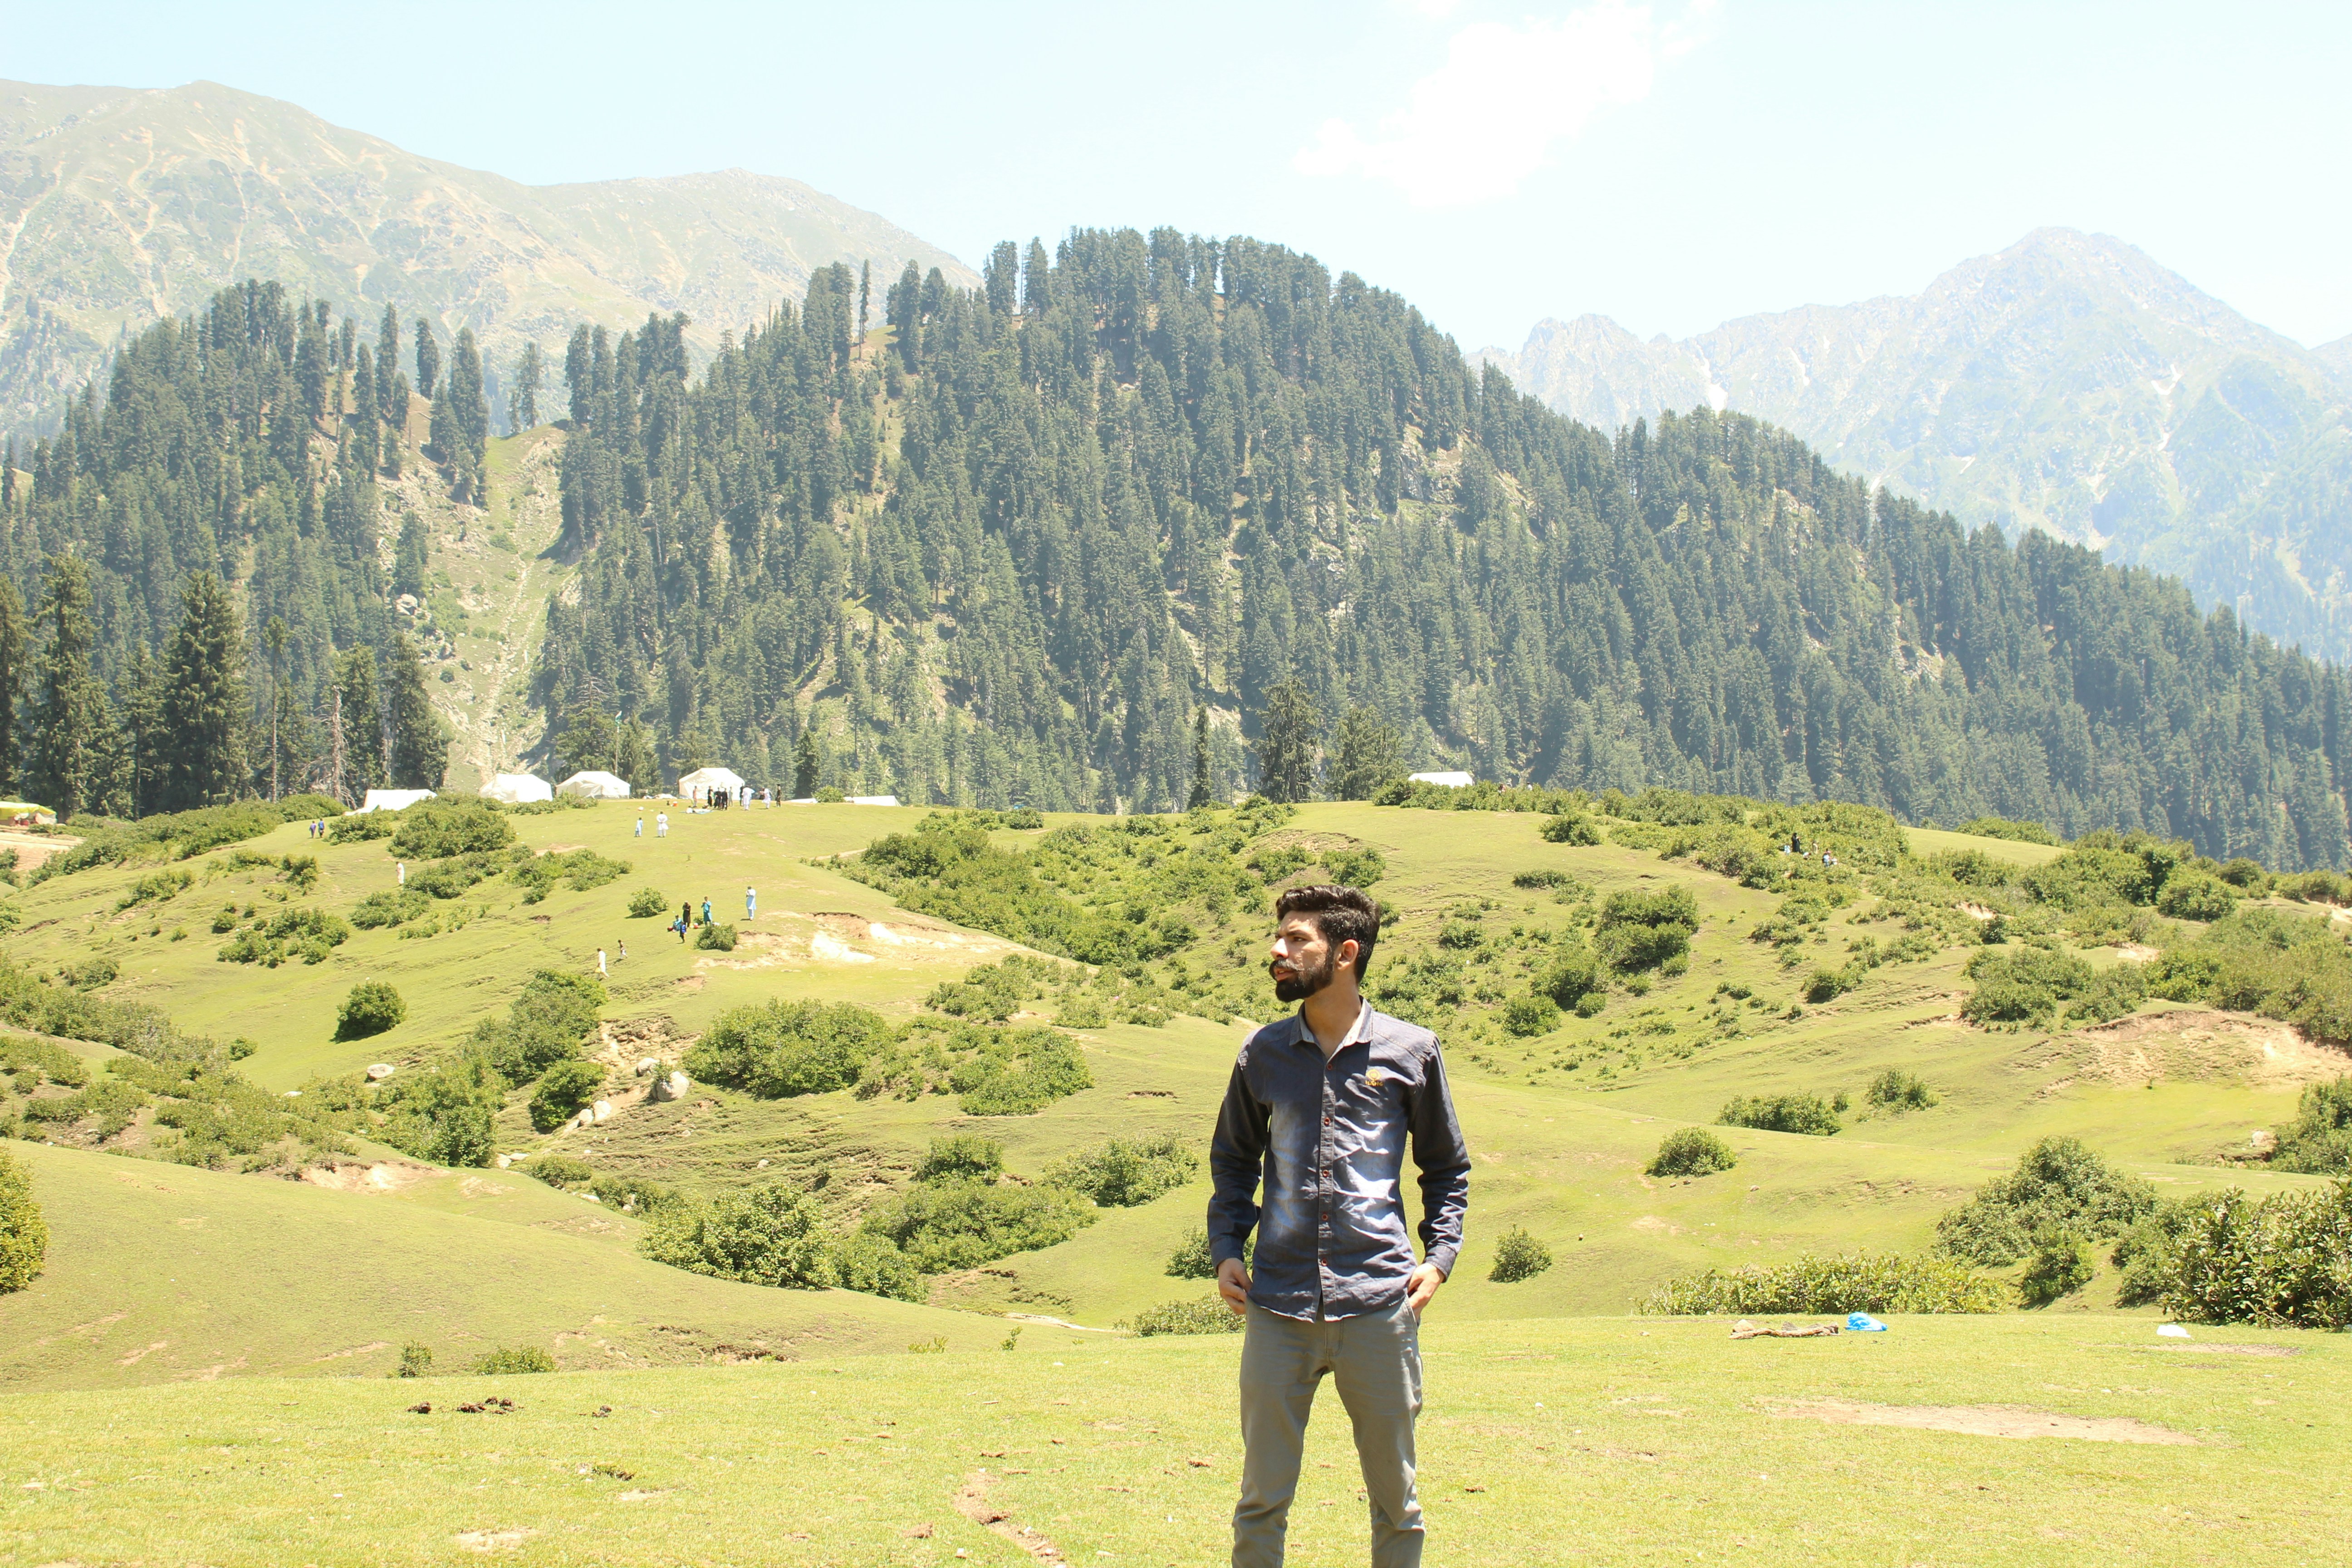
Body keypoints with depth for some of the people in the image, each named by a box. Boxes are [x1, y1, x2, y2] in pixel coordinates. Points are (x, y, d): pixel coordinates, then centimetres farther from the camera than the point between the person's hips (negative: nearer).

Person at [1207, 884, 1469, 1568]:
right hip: (1278, 1306, 1)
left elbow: (1448, 1168, 13)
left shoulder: (1412, 1051, 3)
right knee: (1262, 1499, 5)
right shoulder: (1263, 1053, 8)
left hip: (1379, 1305, -1)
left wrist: (1439, 1257, 1)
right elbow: (1234, 1159, 20)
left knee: (1394, 1497, 9)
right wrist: (1226, 1249, 7)